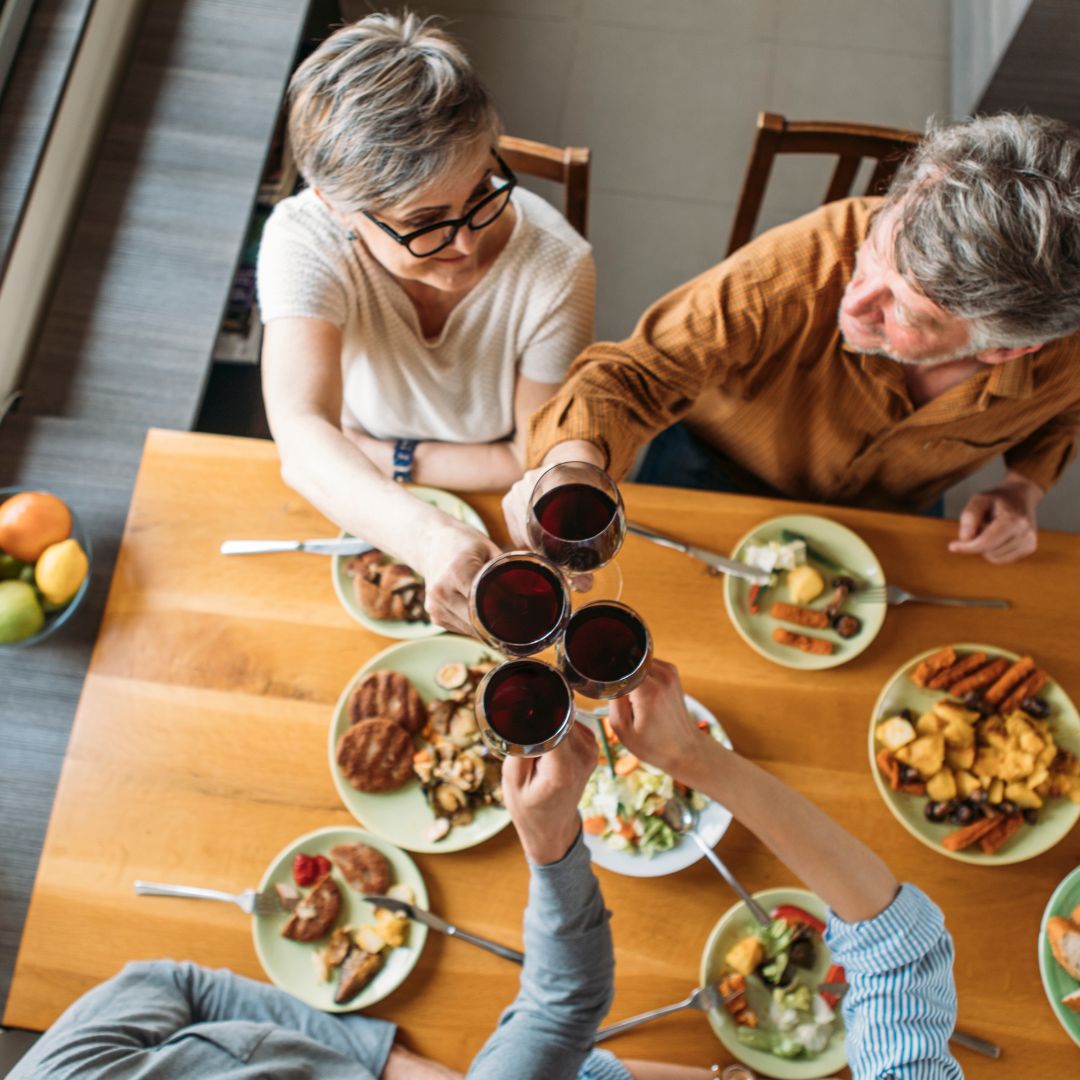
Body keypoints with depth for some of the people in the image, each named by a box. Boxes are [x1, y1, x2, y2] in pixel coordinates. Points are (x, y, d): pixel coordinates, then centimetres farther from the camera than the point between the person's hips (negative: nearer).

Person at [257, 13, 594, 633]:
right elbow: (303, 443, -42)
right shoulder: (304, 240, -26)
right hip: (359, 513, 1)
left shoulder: (556, 270, -26)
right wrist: (431, 540, -59)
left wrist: (381, 457, -17)